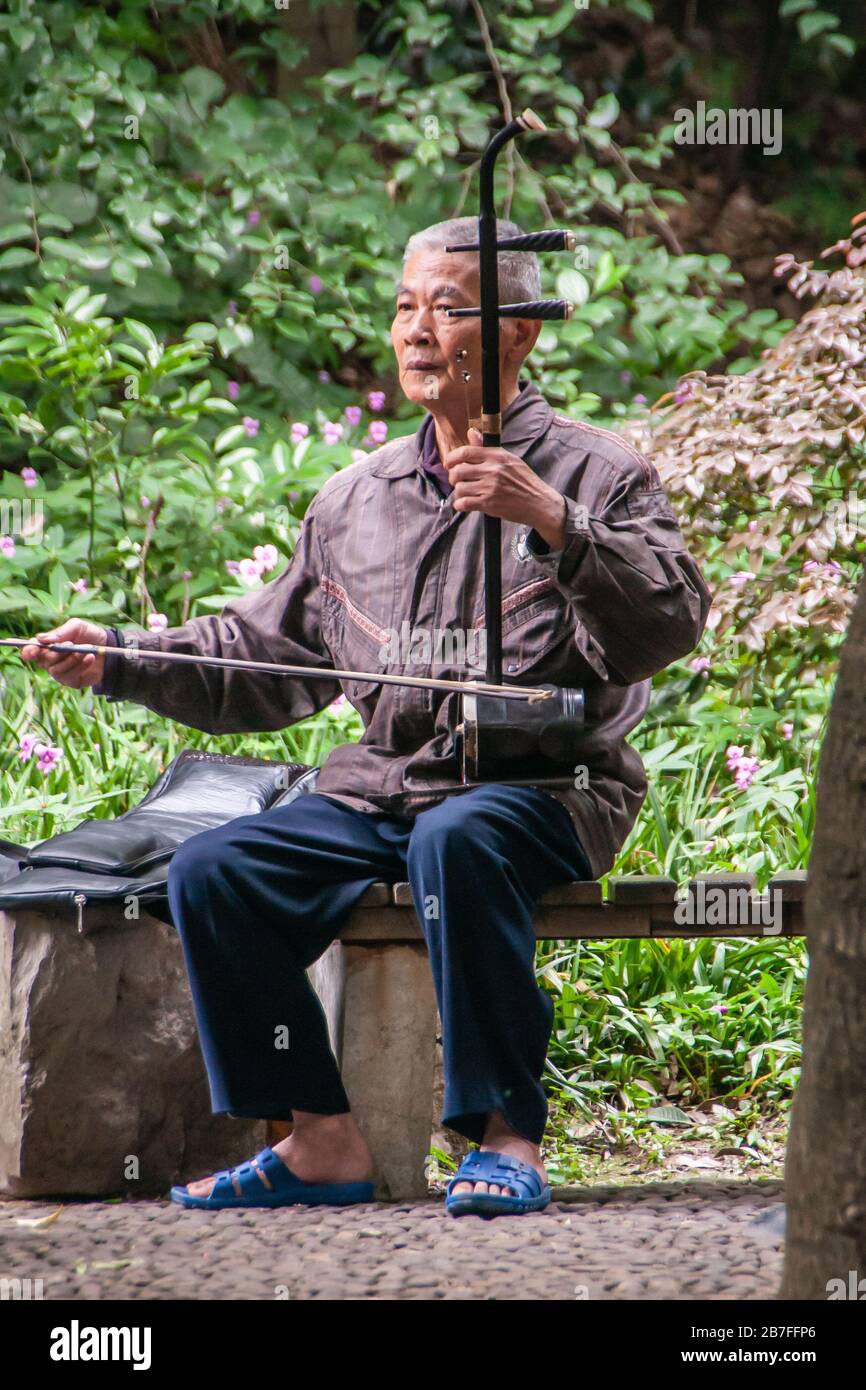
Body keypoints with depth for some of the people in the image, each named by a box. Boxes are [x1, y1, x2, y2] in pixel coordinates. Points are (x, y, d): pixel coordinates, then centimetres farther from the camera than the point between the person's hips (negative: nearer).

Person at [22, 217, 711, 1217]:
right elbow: (264, 659, 24)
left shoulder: (595, 472, 2)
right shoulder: (359, 498, 18)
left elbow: (671, 626, -14)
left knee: (456, 840, -39)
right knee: (212, 871, -16)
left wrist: (554, 526, -27)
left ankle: (507, 1135, -29)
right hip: (381, 786, 6)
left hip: (548, 788, -6)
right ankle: (321, 1142, -8)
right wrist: (119, 662, 12)